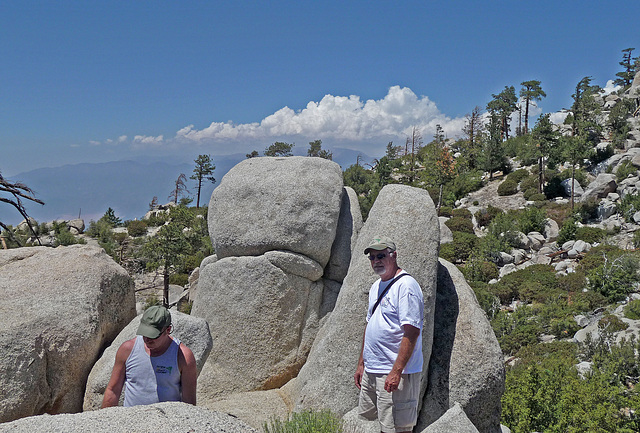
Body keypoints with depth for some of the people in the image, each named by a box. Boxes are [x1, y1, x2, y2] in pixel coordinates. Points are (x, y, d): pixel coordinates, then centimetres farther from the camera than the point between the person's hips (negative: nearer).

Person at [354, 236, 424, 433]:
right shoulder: (376, 287, 15)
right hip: (371, 369, 9)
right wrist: (361, 364, 21)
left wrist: (396, 372, -25)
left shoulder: (406, 285, -14)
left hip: (395, 372, -9)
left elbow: (412, 332, -21)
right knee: (370, 415, 18)